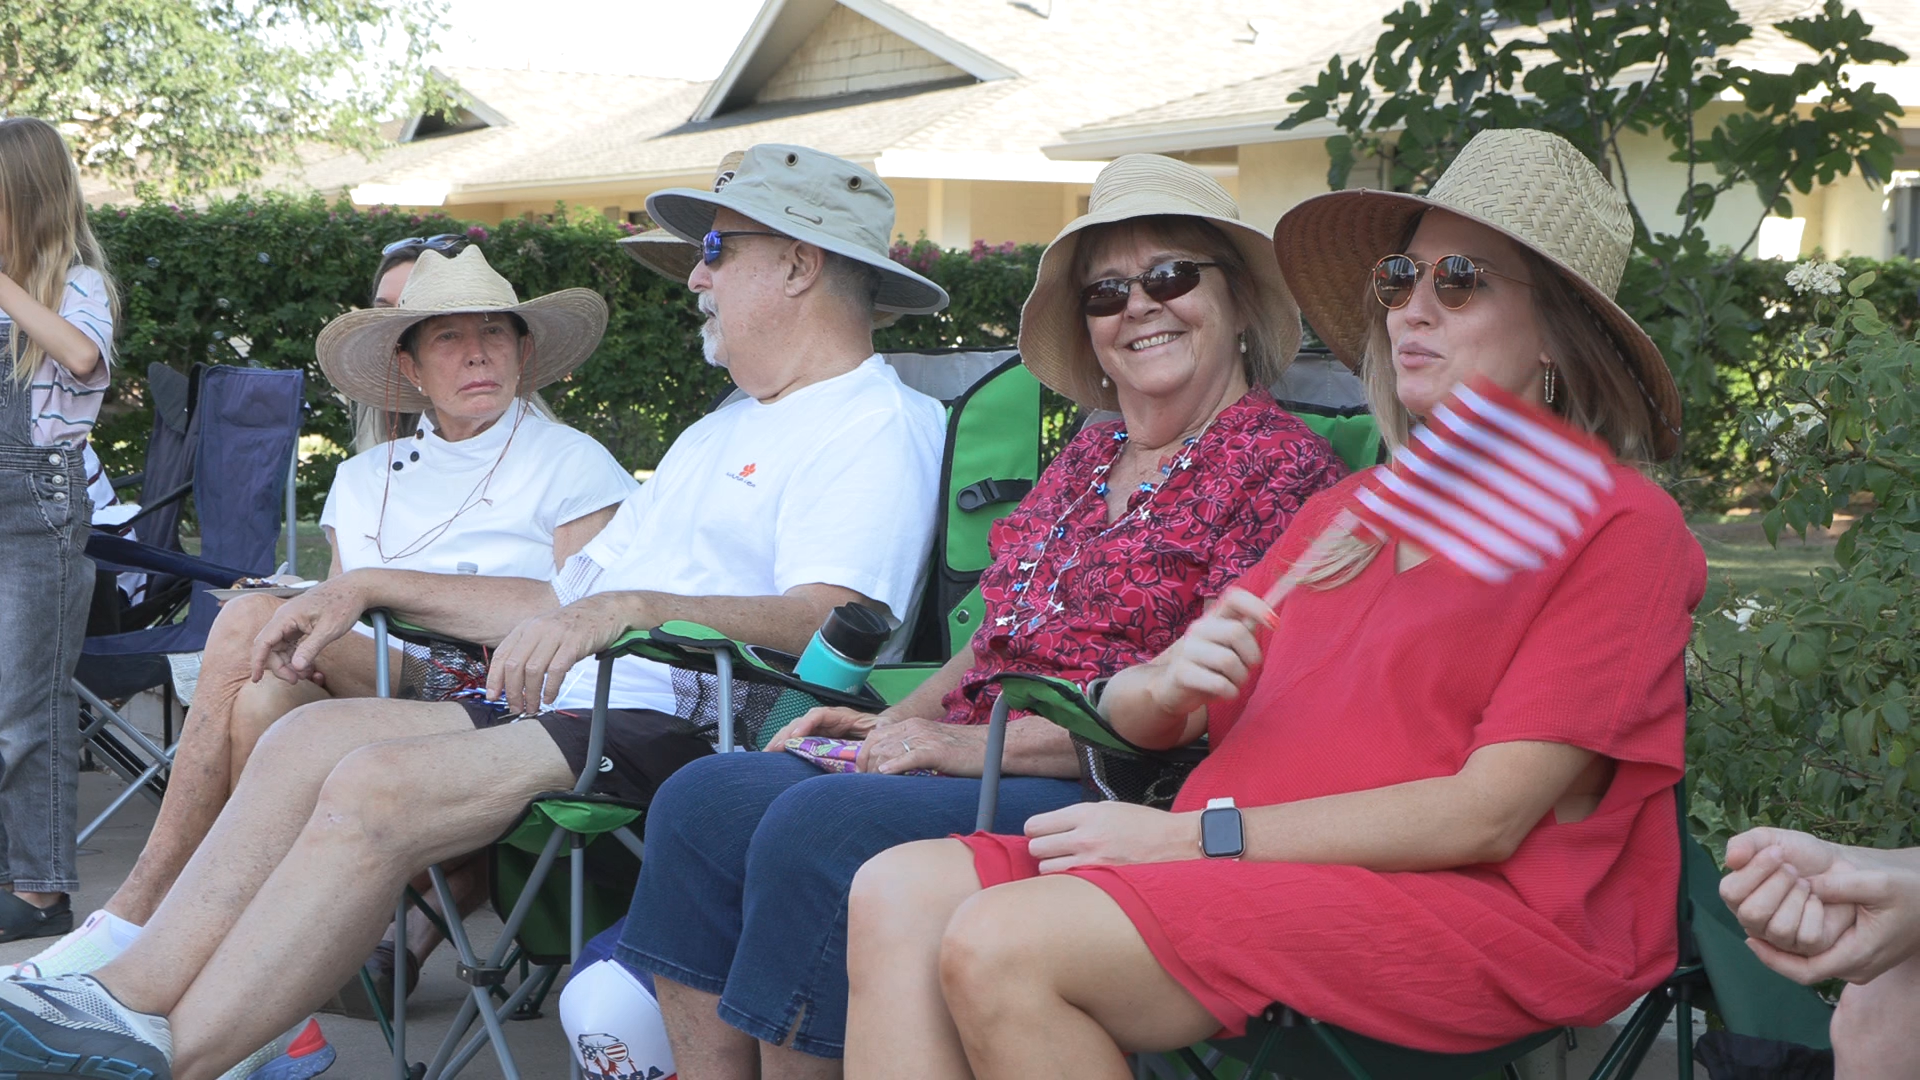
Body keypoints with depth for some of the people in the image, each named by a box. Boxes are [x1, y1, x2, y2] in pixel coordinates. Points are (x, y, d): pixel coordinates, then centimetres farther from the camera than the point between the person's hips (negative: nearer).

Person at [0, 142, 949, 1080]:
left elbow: (832, 624, -22)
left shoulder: (882, 425, -3)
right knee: (311, 735, -5)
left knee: (375, 786, -24)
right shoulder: (720, 433, 29)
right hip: (586, 709, 10)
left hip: (689, 731, -10)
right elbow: (562, 597, 28)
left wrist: (627, 610, -33)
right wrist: (367, 588, 22)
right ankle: (132, 997, -11)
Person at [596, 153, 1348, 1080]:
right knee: (705, 798, -9)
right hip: (975, 763, 8)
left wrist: (975, 743, -17)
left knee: (820, 826, -29)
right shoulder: (1088, 456, 21)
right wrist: (892, 723, 5)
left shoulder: (1279, 466, -5)